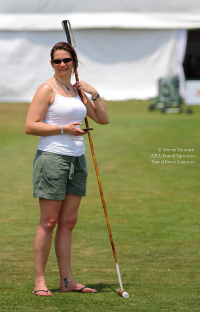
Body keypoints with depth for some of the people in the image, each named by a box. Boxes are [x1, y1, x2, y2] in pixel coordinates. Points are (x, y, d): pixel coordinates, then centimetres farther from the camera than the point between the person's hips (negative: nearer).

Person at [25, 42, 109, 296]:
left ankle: (67, 280, 11)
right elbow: (30, 126, -12)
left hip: (77, 160, 7)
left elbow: (103, 119, 17)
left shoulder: (77, 90, 15)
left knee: (68, 222, 8)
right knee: (49, 221, -5)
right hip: (52, 158, -7)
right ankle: (39, 280, -1)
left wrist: (94, 94, 3)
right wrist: (63, 129, -17)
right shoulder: (47, 89, -6)